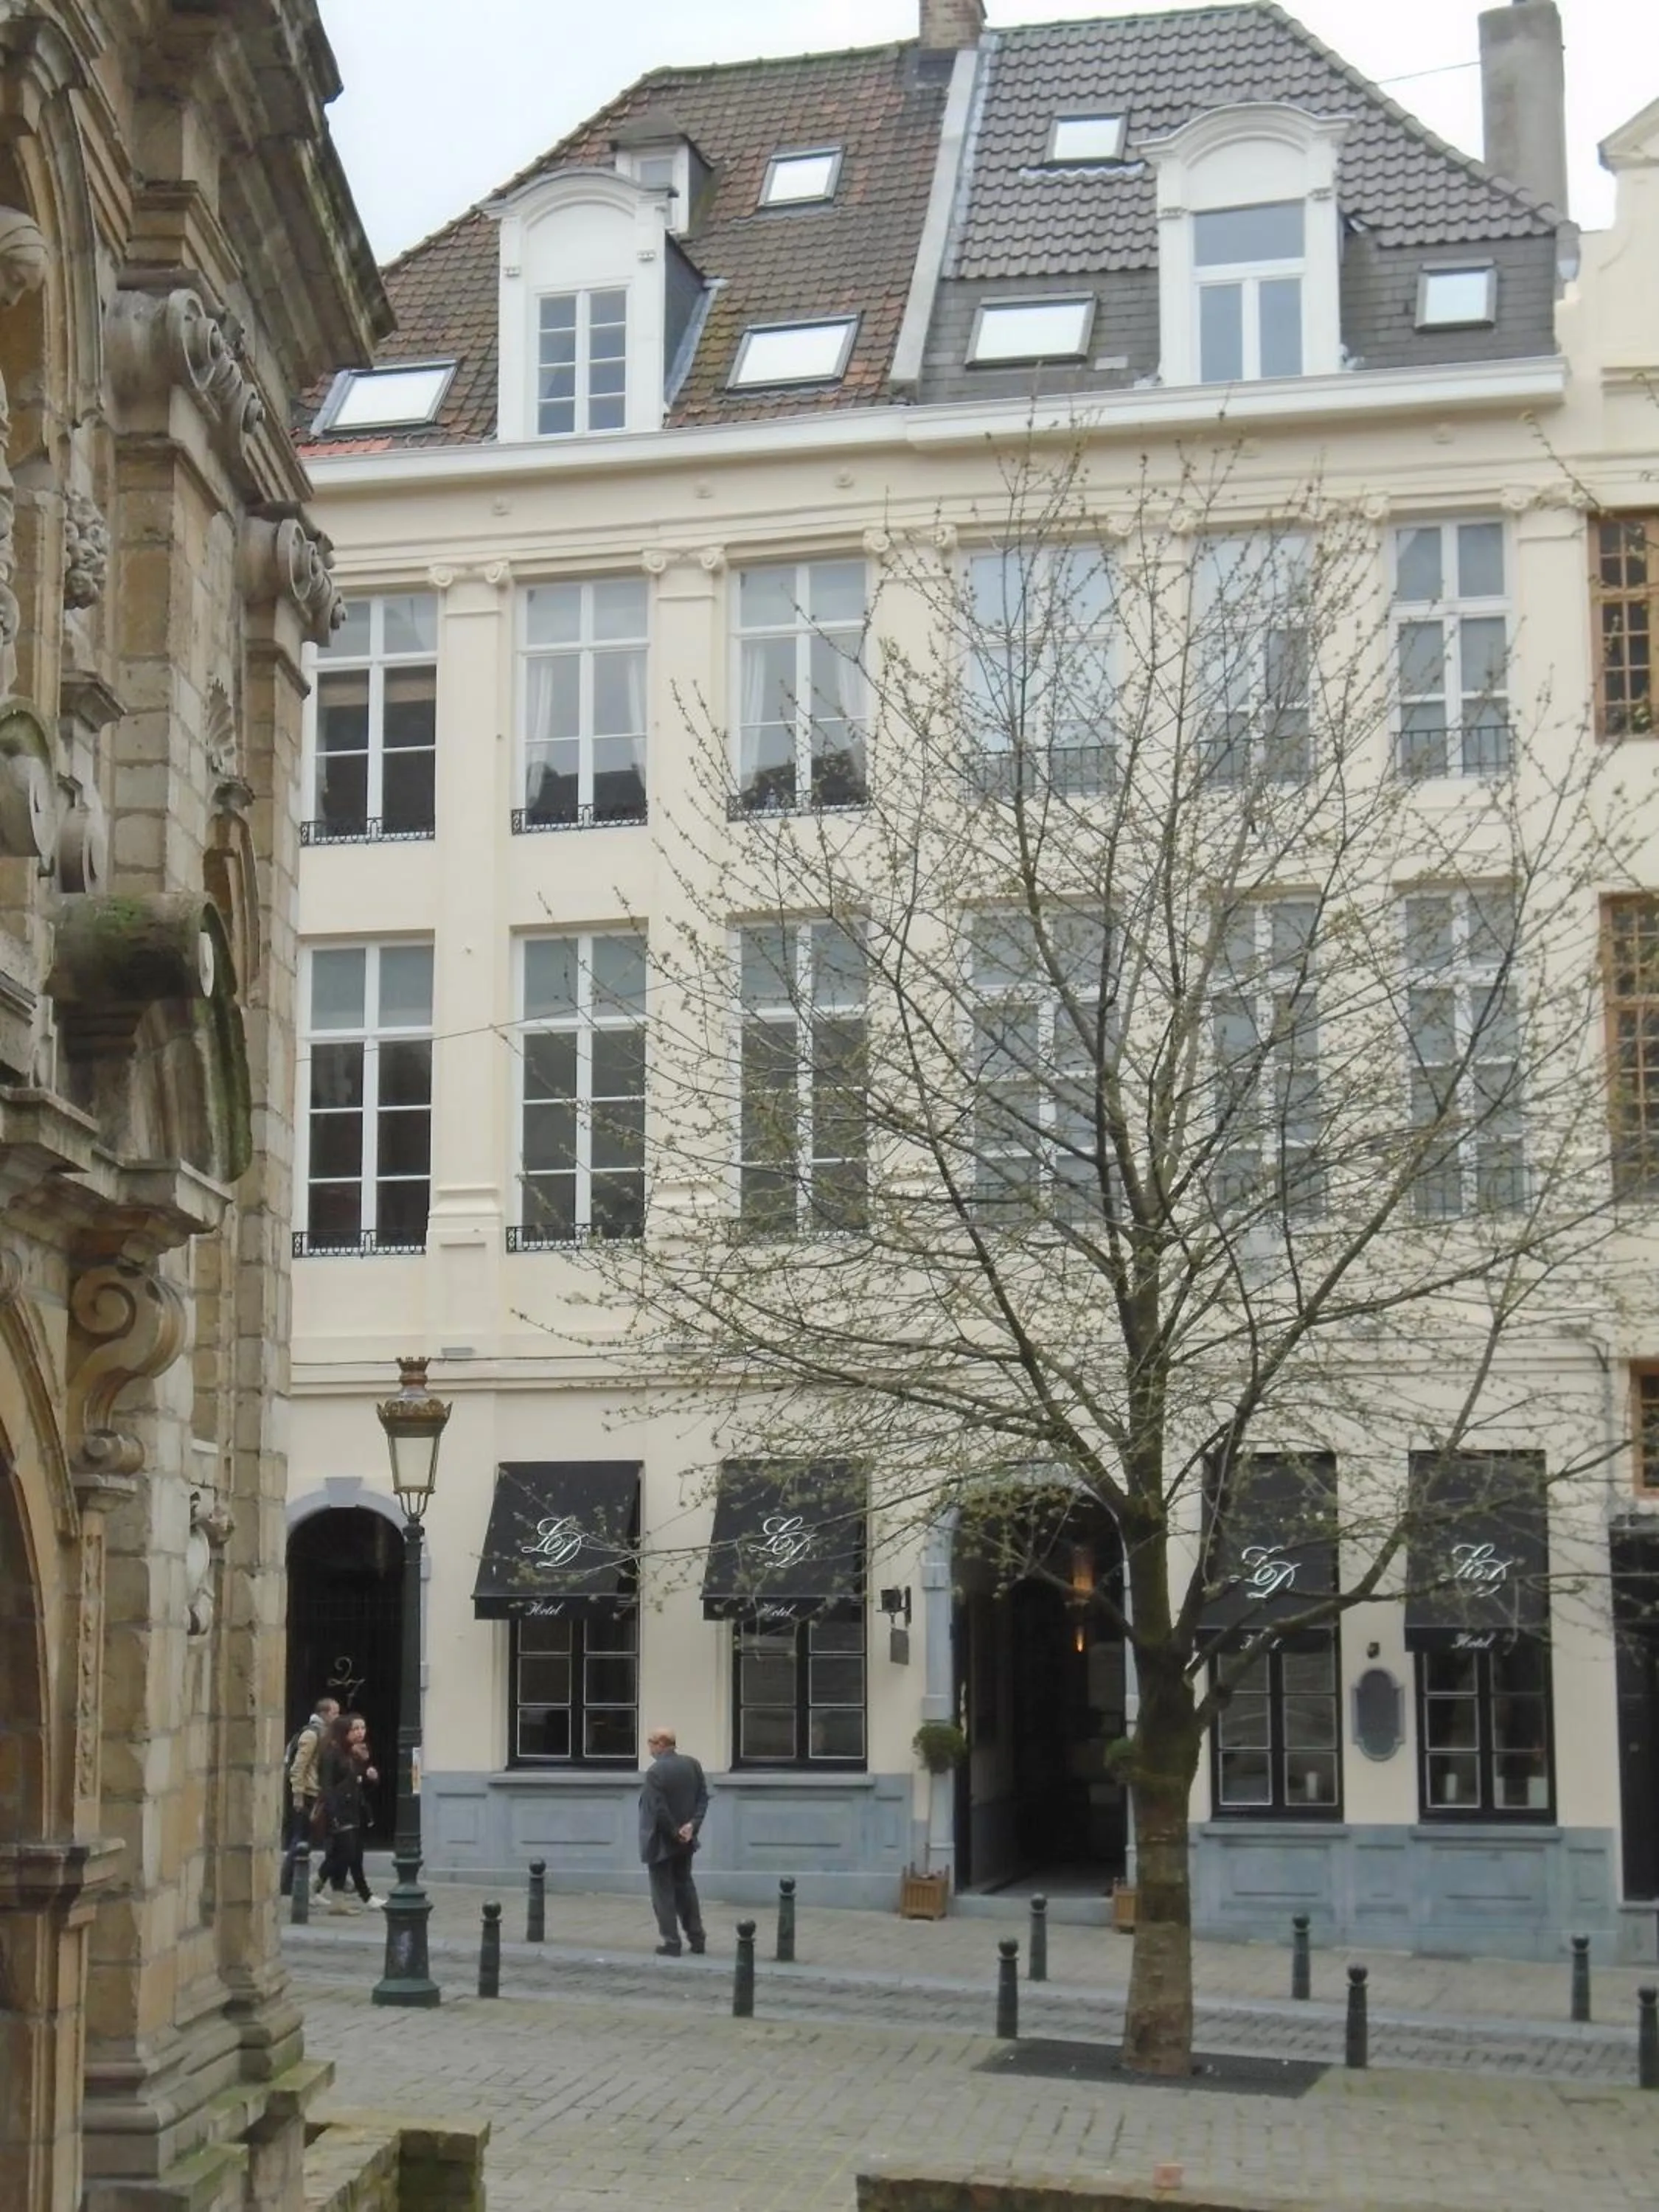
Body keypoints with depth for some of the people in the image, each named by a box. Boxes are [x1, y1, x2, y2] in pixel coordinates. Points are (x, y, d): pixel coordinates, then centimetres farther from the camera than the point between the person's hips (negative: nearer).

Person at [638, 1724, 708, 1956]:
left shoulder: (655, 1772, -21)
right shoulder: (692, 1765, 1)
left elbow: (659, 1809, -22)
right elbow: (703, 1797, 0)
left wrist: (674, 1832, -12)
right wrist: (692, 1825, -7)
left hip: (661, 1841, -7)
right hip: (685, 1841, 7)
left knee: (663, 1891, 4)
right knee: (685, 1885, 19)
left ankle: (671, 1943, 4)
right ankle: (697, 1938, 21)